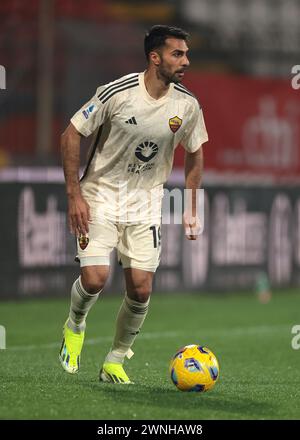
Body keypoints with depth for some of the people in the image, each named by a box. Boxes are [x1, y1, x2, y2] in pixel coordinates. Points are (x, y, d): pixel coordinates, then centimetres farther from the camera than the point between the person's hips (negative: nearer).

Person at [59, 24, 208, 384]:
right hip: (100, 196, -3)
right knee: (94, 279, -17)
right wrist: (74, 195, -12)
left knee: (141, 289, -6)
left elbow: (194, 154, 11)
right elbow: (71, 135, -8)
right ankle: (74, 327, 18)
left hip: (146, 204, 3)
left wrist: (191, 211, 8)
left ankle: (115, 361, 15)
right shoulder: (117, 93, -17)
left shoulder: (187, 105, -6)